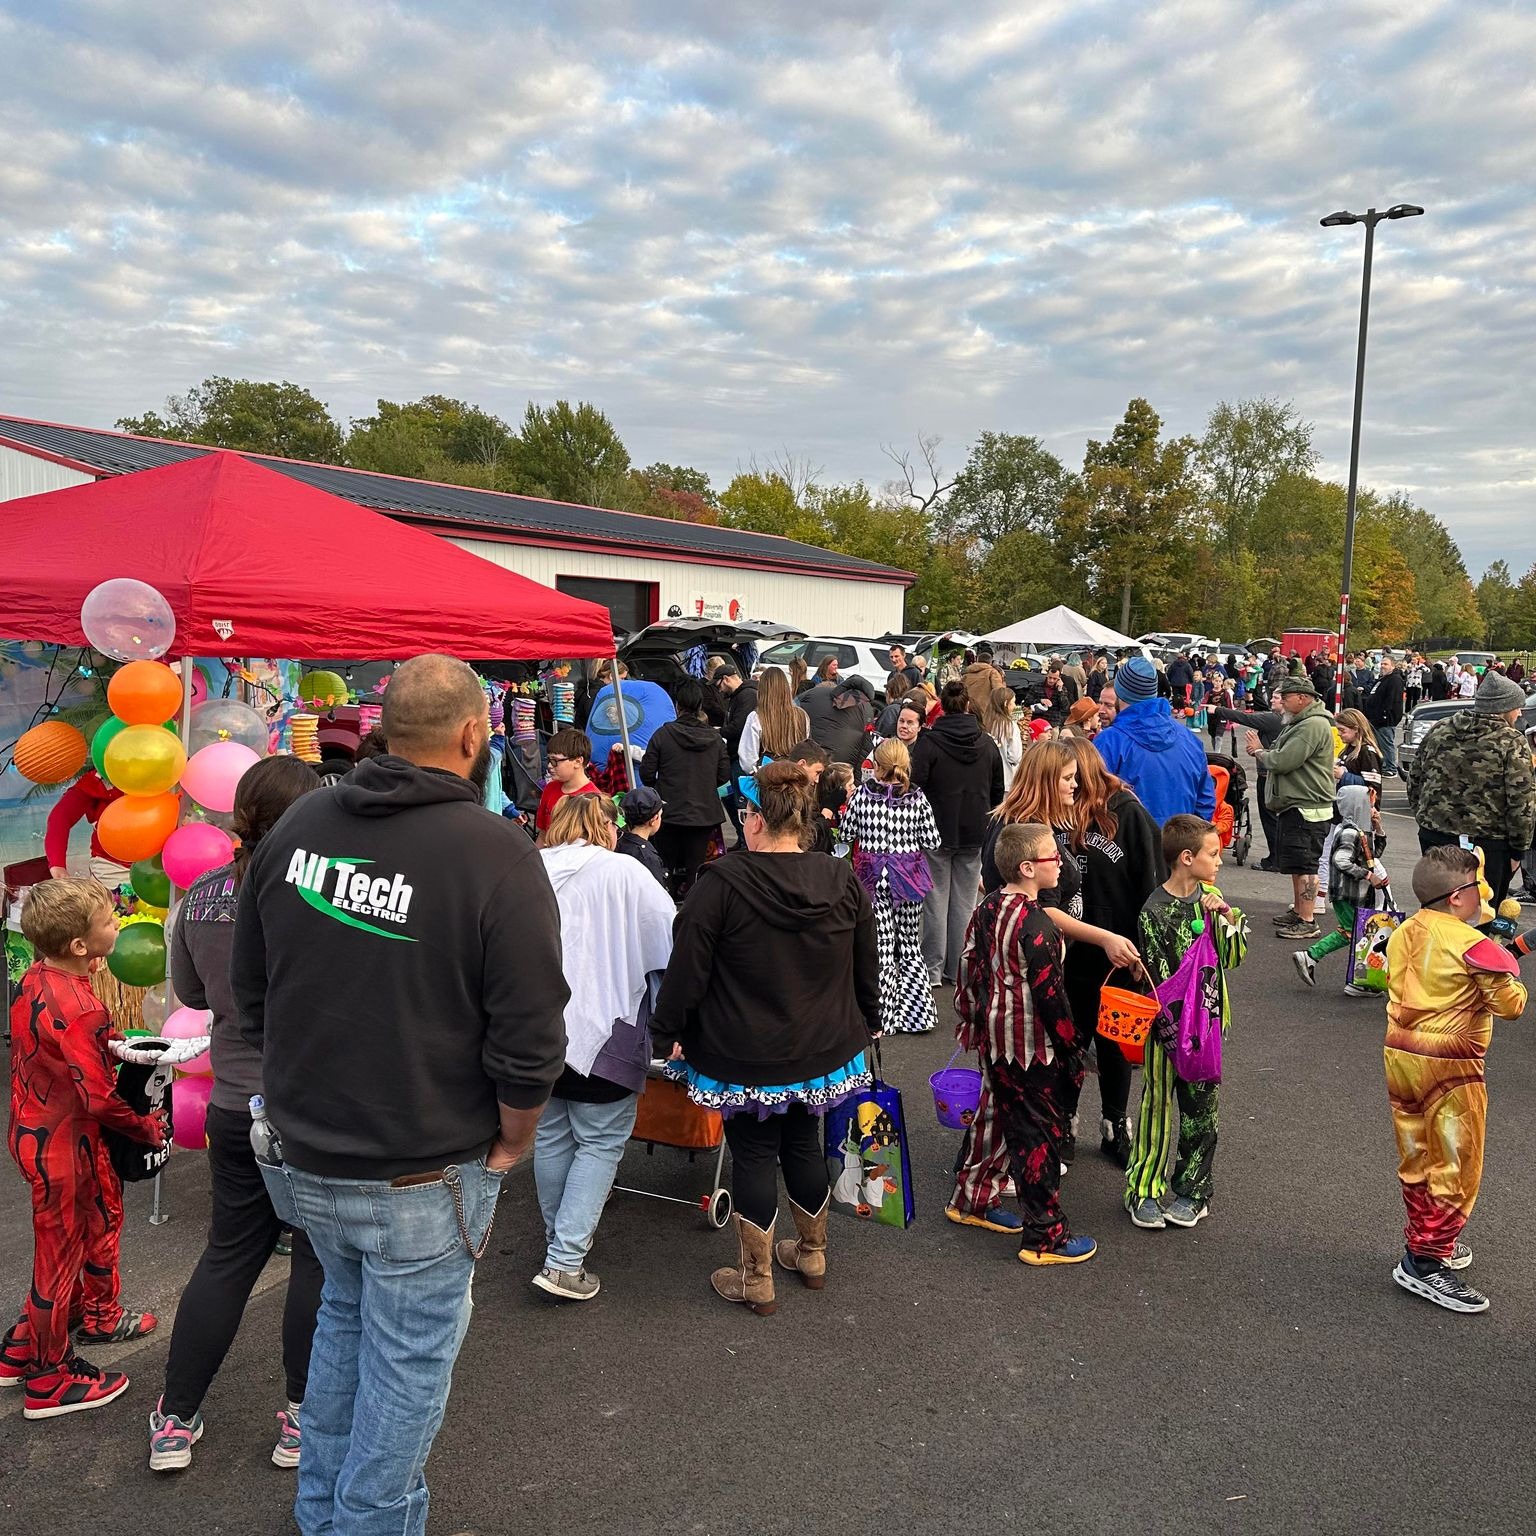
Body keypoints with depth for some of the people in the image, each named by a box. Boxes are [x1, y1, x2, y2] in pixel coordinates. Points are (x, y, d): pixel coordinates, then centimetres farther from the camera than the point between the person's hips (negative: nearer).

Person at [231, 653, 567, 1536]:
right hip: (423, 1174, -6)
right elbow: (530, 1040, -20)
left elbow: (251, 993, 7)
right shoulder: (497, 855, -21)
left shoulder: (299, 825, -3)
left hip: (305, 1155, 6)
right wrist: (511, 1144, -3)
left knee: (345, 1312, 28)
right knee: (409, 1356, 14)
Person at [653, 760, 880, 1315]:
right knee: (804, 1143, 20)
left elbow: (687, 967, -14)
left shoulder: (721, 884, -18)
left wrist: (671, 1030, -1)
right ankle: (812, 1253, 36)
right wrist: (865, 1025, 22)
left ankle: (755, 1279, 19)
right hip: (822, 1050, 5)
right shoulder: (843, 882, -3)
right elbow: (867, 970, 7)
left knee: (754, 1154, 7)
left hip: (745, 1057, -4)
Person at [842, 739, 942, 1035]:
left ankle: (884, 1015, 8)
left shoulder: (863, 794, -7)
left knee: (880, 945, 4)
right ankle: (913, 1013, 15)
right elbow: (932, 841, -2)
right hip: (908, 875, 1)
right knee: (910, 945, 12)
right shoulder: (917, 799, -5)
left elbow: (847, 833, 2)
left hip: (873, 876, -1)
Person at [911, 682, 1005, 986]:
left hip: (938, 832, -3)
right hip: (975, 833, 3)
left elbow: (915, 786, -14)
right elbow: (998, 791, 10)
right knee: (965, 901, 10)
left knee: (936, 899, 4)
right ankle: (959, 968, 15)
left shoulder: (929, 742, -12)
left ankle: (933, 969, 5)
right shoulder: (988, 744, 3)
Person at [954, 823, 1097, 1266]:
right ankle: (1044, 1236, 14)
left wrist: (971, 1022, 21)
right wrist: (1074, 1046, -9)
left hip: (994, 1040, 8)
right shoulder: (1036, 926, -24)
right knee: (1041, 1134, 4)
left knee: (1010, 1122, 22)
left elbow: (970, 970, 10)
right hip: (1032, 1048, -8)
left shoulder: (986, 910, 2)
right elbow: (1050, 996, -21)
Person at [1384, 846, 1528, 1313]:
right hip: (1450, 1067, -7)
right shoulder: (1472, 945, -16)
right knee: (1454, 1168, 3)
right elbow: (1511, 1004, -13)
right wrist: (1509, 971, 5)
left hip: (1399, 1056, 7)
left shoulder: (1401, 935, 6)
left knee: (1416, 1160, 18)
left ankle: (1427, 1240, 32)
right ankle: (1424, 1262, 5)